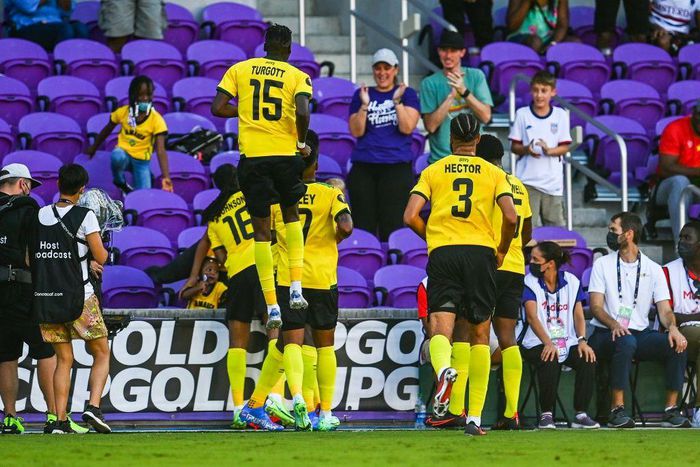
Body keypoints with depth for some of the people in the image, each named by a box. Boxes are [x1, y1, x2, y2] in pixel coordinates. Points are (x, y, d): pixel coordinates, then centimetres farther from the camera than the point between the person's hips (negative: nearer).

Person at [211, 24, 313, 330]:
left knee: (261, 230, 6)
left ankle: (272, 306, 0)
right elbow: (302, 113, -15)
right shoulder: (298, 77, 2)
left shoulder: (239, 69, 7)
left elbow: (218, 108, 0)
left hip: (252, 155, 0)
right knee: (291, 214, 25)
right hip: (285, 154, 0)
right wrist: (302, 142, 3)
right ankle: (296, 288, 11)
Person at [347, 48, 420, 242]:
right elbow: (356, 131, 5)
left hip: (397, 167, -2)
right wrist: (365, 105, -6)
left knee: (393, 226, -8)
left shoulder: (407, 94, 9)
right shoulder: (361, 94, 14)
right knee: (364, 225, -2)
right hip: (363, 167, 2)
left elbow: (407, 128, -3)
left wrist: (397, 101, -10)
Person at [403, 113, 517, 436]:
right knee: (479, 333, 9)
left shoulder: (433, 171, 11)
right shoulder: (494, 173, 10)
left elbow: (410, 216, 1)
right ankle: (474, 418, 6)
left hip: (442, 253, 0)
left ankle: (444, 370, -45)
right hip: (481, 252, 1)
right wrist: (501, 251, 13)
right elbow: (511, 216, -4)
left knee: (441, 327, -7)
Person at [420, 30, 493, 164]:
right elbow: (431, 125, -7)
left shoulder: (476, 76, 4)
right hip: (441, 160, 0)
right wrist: (451, 95, -15)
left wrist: (464, 91, -16)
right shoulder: (430, 83, 2)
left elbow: (486, 116, -4)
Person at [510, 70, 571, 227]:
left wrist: (549, 150, -16)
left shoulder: (560, 115, 5)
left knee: (556, 224, 2)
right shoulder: (522, 114, 3)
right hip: (528, 179, -1)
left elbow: (565, 147, 4)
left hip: (553, 180, 1)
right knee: (529, 225, -5)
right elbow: (514, 146, 5)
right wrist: (527, 149, -16)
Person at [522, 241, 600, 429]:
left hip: (568, 343, 3)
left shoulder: (572, 282, 8)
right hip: (539, 343, -3)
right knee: (550, 362, -35)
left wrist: (582, 341, -16)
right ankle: (546, 414, -22)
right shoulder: (530, 283, -1)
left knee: (588, 360, -27)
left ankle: (581, 414, -19)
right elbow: (532, 316, -14)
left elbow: (578, 315, 4)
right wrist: (548, 343, -30)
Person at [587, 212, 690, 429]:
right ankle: (617, 410, -37)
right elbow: (596, 306, -3)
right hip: (606, 335, -3)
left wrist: (672, 327, -20)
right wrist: (613, 324, -25)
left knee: (677, 344, -25)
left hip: (639, 334, 3)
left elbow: (664, 309, 4)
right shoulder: (603, 264, 7)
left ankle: (671, 409, -22)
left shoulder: (653, 269, 11)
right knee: (626, 342, -38)